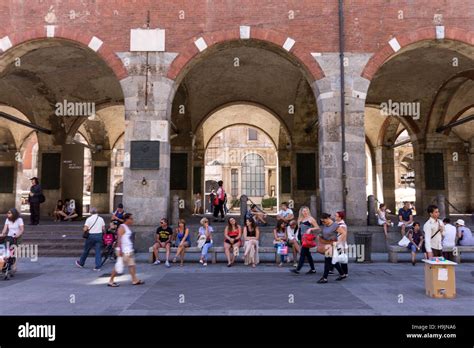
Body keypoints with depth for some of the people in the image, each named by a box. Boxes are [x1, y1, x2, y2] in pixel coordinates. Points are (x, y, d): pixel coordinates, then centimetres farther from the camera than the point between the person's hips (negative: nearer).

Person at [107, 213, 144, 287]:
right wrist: (120, 250, -25)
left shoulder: (128, 228, 15)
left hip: (129, 250, 10)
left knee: (132, 265, 10)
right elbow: (119, 239, -21)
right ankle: (110, 281, 7)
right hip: (123, 251, -10)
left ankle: (135, 280, 17)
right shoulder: (122, 227, -14)